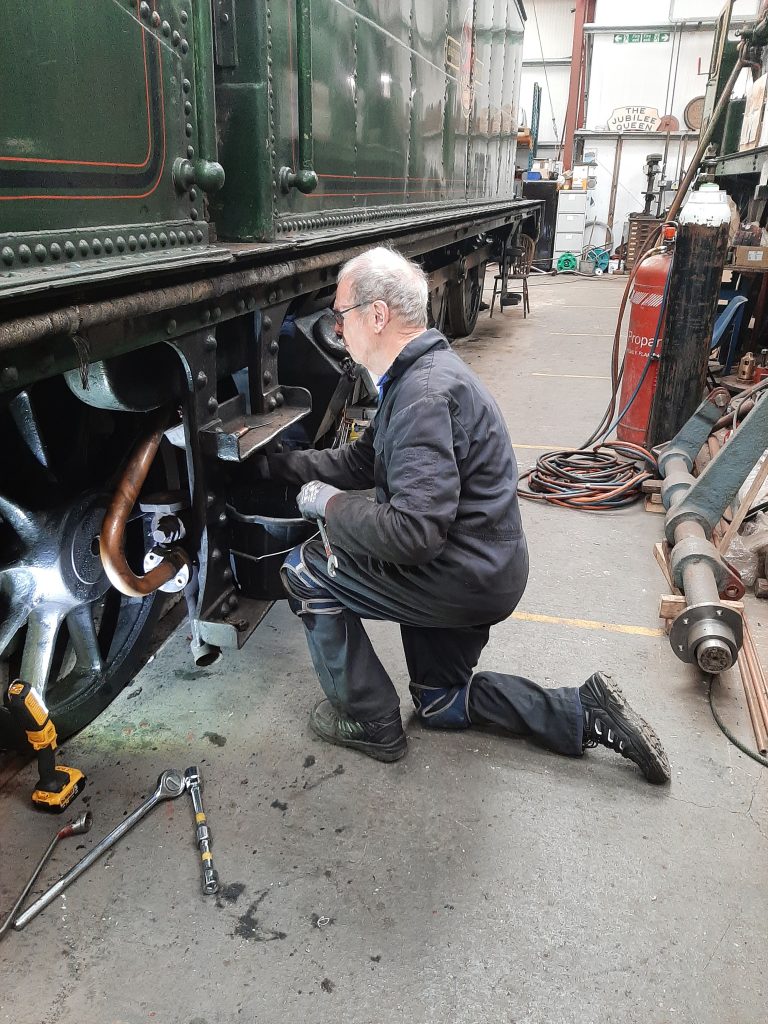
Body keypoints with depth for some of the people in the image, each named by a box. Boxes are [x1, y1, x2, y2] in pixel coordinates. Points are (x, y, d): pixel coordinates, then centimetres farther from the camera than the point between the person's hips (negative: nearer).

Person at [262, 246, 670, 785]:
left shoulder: (425, 394, -27)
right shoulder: (419, 372, 7)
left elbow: (414, 532, -33)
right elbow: (361, 460, 15)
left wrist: (329, 506, -18)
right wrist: (276, 463, 13)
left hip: (463, 576, -10)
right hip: (484, 571, 10)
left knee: (306, 572, -3)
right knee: (440, 703, 25)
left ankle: (372, 724, 9)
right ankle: (588, 712, 21)